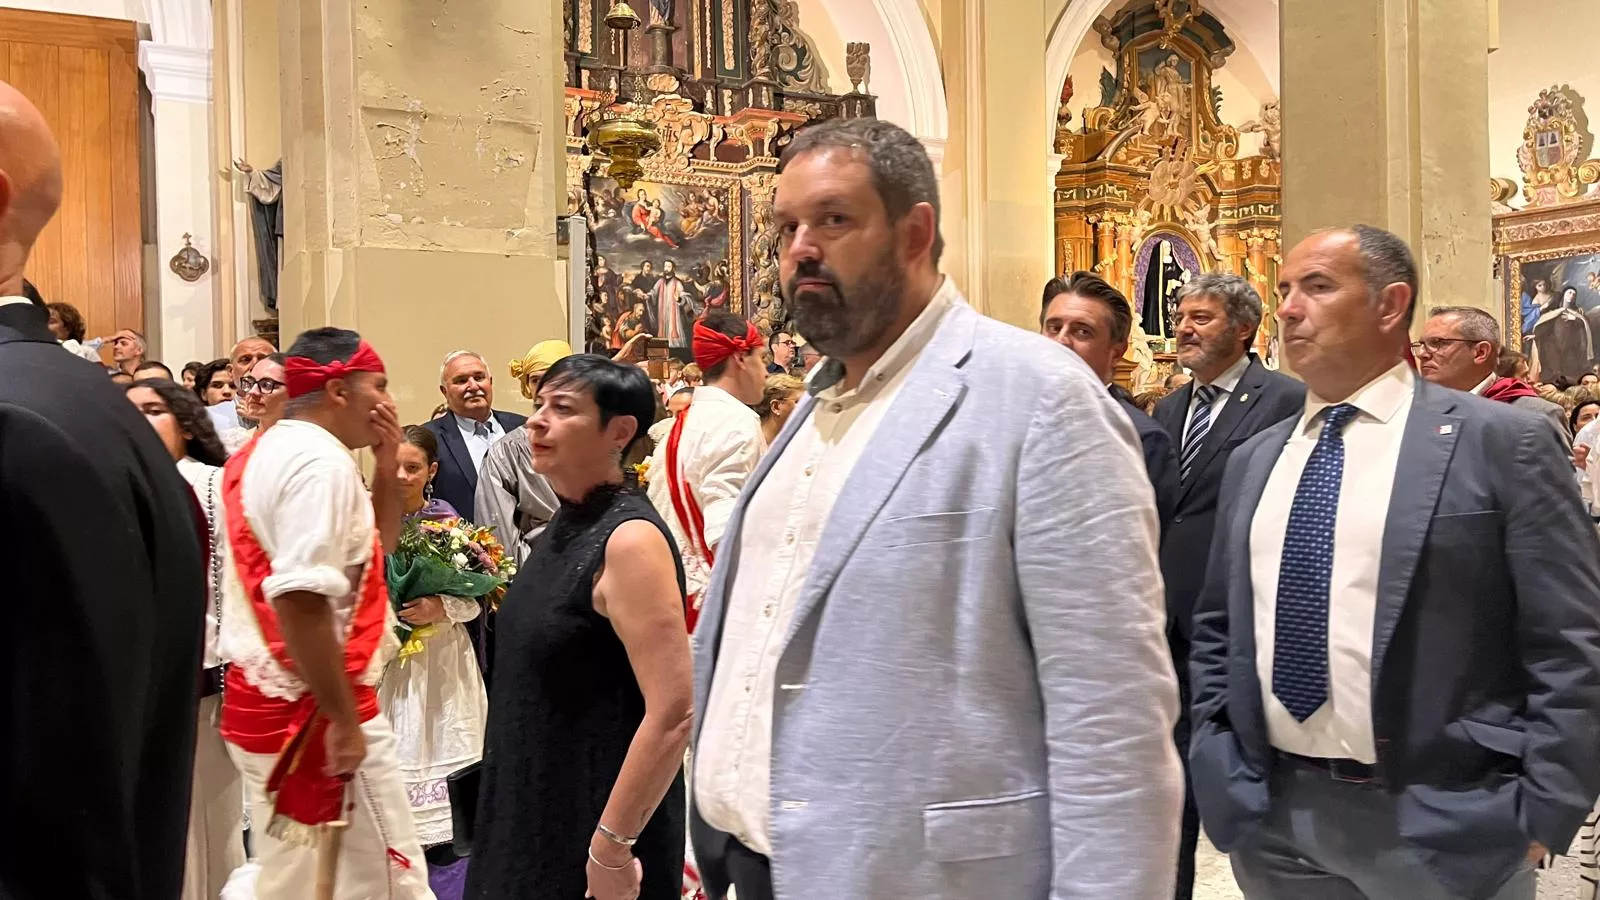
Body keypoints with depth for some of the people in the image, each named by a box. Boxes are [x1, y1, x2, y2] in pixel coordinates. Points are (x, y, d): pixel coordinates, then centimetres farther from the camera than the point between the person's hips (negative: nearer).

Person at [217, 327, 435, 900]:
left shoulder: (267, 451, 13)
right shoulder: (322, 462, -18)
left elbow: (377, 545, 21)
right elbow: (300, 600, -29)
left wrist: (386, 465, 7)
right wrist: (344, 719, -23)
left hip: (261, 696, 10)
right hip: (311, 709, -10)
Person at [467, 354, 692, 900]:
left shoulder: (629, 539, -21)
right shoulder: (567, 524, 5)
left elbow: (672, 714, -26)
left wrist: (611, 848, -22)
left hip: (596, 814, -8)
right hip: (539, 806, 8)